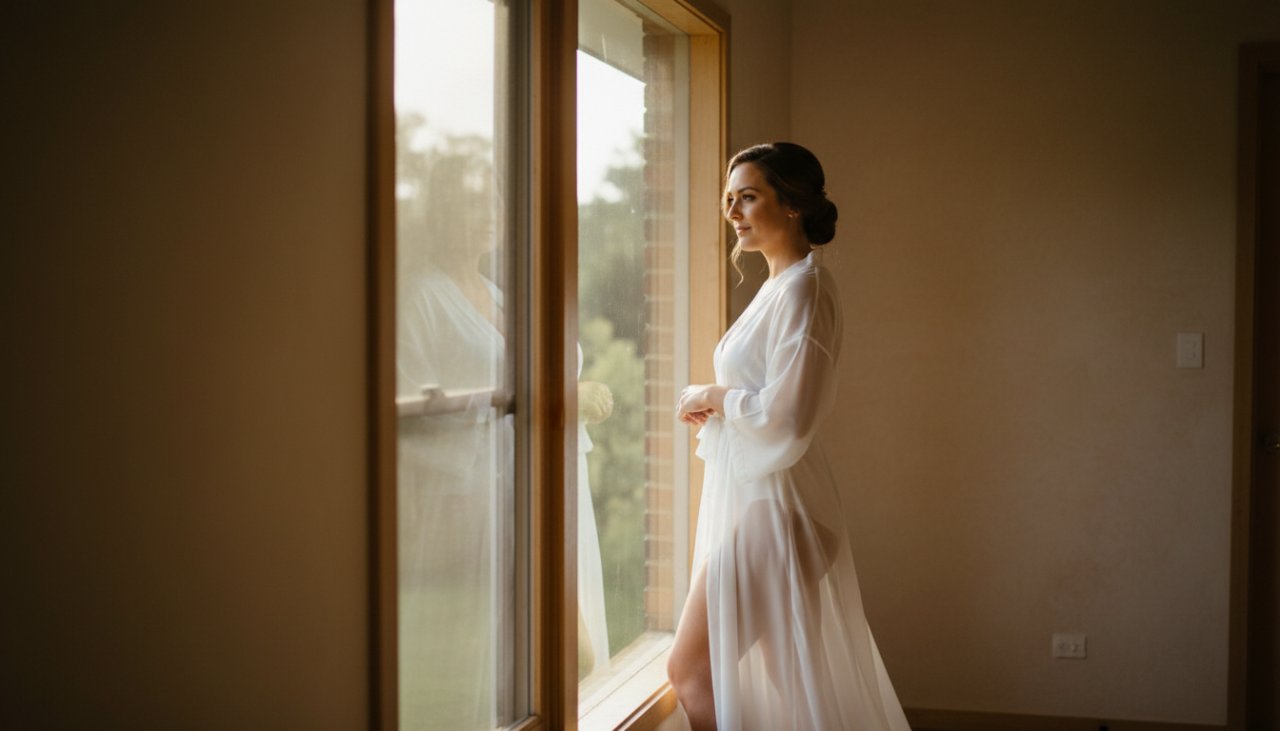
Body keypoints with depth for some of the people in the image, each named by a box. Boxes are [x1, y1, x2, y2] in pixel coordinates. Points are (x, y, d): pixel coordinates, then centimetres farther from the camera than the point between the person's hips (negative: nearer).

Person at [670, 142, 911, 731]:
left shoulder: (803, 287, -16)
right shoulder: (777, 285, 14)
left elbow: (787, 415, -24)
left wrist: (716, 396, -9)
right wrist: (709, 405, 6)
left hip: (771, 503, -10)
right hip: (749, 492, 10)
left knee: (691, 672, -6)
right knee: (792, 682, 15)